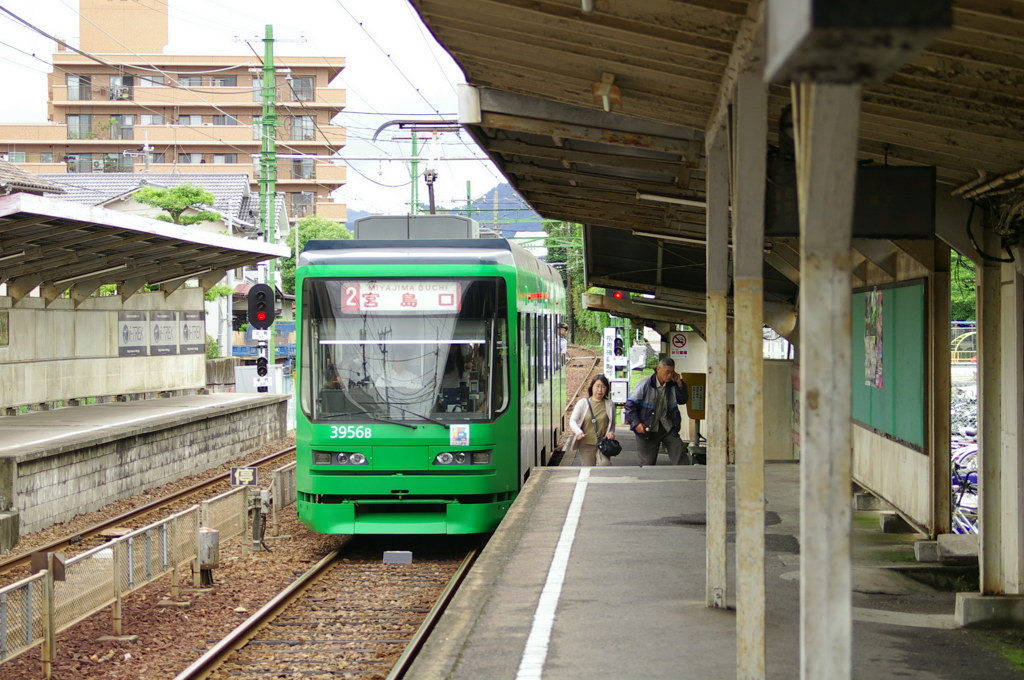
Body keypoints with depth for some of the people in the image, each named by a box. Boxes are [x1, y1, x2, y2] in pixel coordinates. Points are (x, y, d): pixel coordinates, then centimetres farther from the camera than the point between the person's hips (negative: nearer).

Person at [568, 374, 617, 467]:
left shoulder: (609, 404, 7)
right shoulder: (583, 403, 3)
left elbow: (612, 423, 18)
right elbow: (572, 421, 0)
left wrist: (611, 433, -4)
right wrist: (578, 432, -21)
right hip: (586, 443, 0)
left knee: (605, 464, -25)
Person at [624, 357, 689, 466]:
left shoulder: (672, 385, 4)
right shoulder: (645, 385, -11)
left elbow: (682, 400, 12)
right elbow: (630, 405, -9)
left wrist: (679, 384, -3)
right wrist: (636, 423, -19)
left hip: (668, 428, 4)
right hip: (648, 429, -4)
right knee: (647, 464, 4)